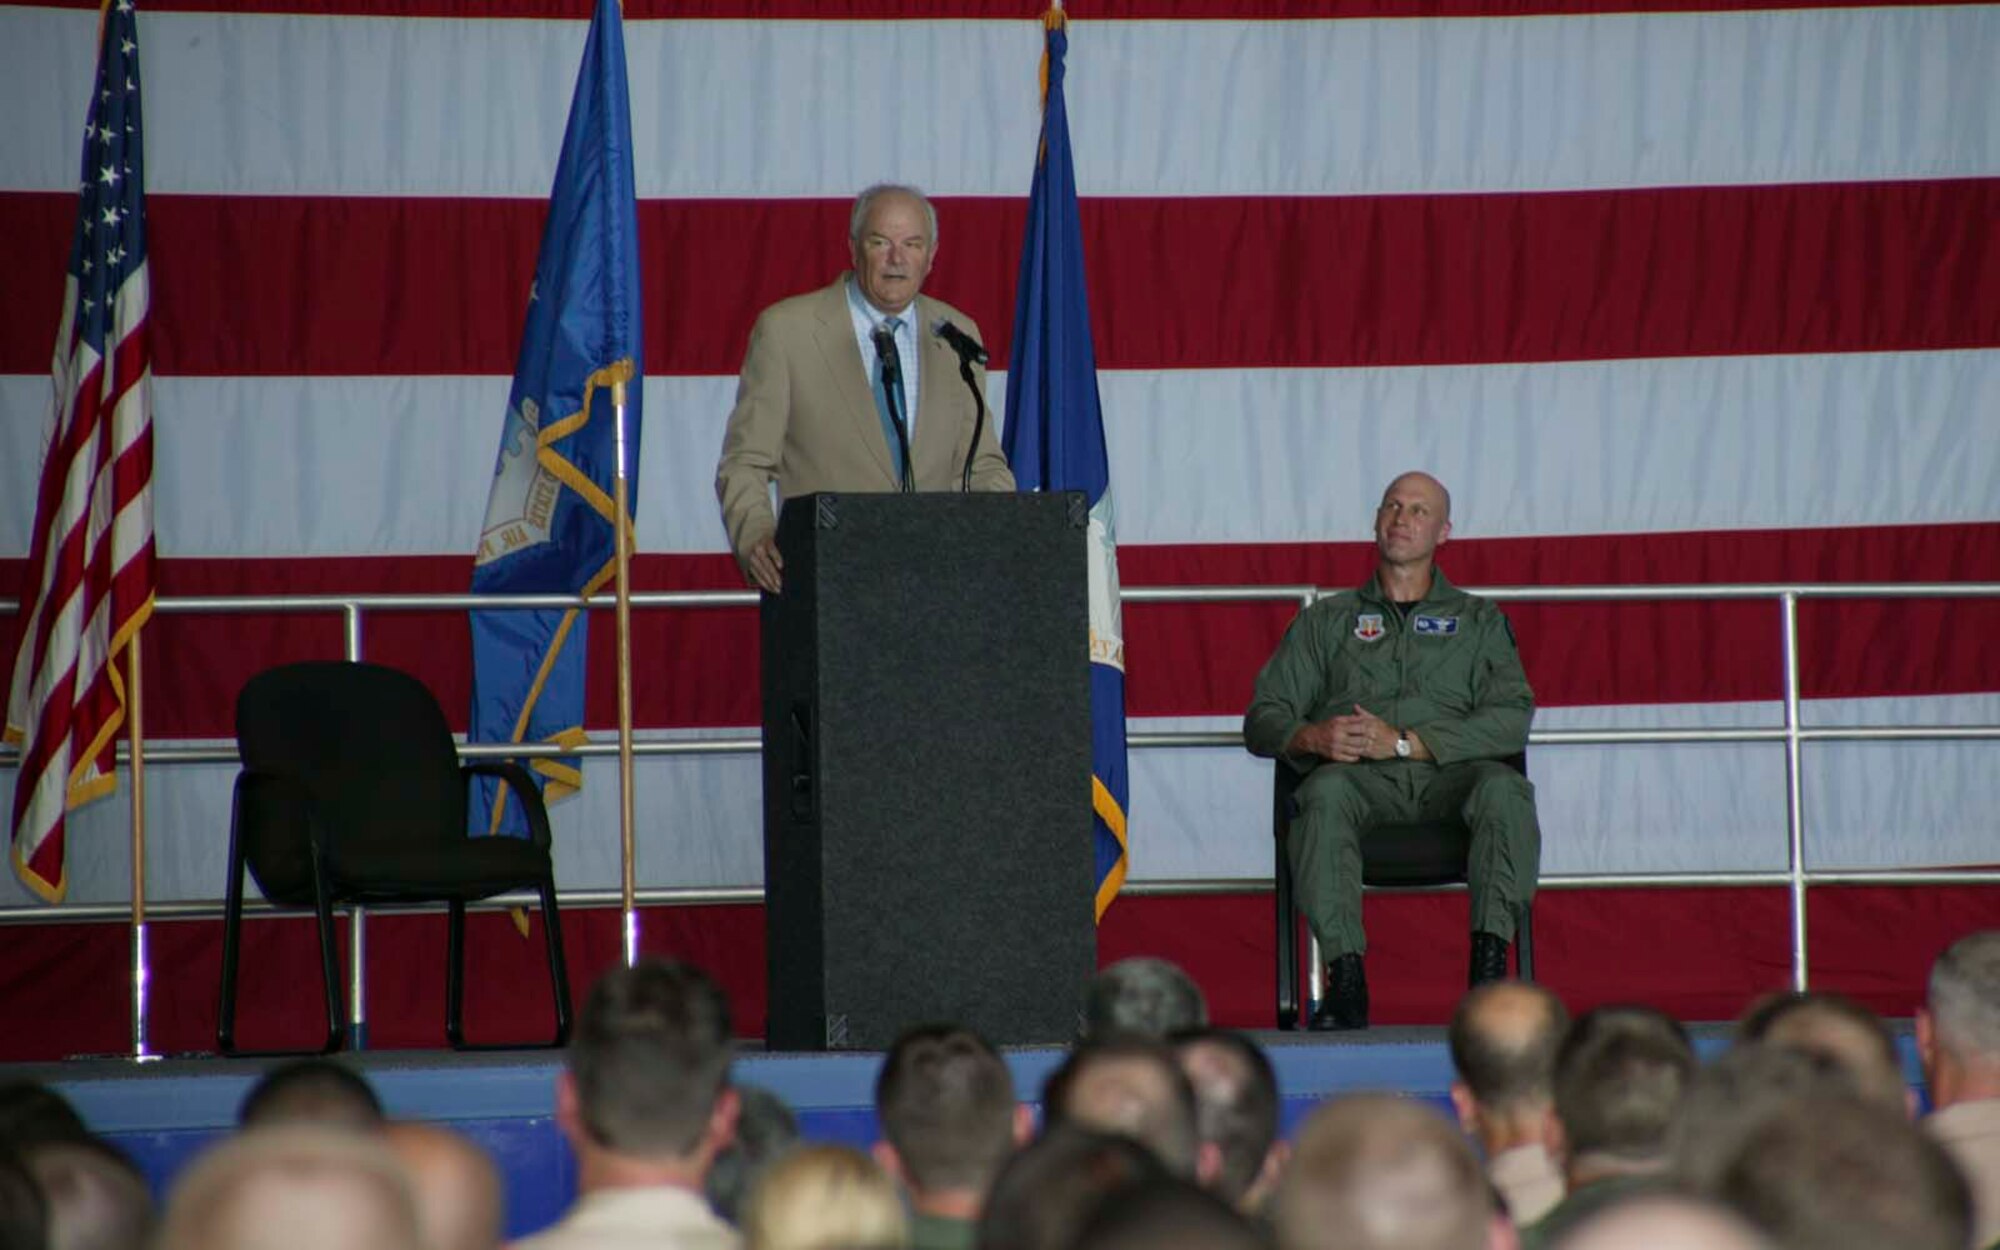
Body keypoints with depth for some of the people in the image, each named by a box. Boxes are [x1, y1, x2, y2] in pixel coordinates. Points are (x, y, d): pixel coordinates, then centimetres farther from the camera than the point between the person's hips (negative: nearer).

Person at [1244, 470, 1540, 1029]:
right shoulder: (1327, 620, 25)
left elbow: (1512, 719, 4)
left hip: (1449, 774, 0)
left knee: (1504, 789, -35)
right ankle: (1346, 977, -43)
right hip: (1361, 778, 0)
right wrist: (1312, 738, -9)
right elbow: (1263, 720, 17)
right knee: (1326, 792, -36)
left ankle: (1490, 963, -39)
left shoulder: (1479, 621, 22)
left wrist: (1405, 743, -9)